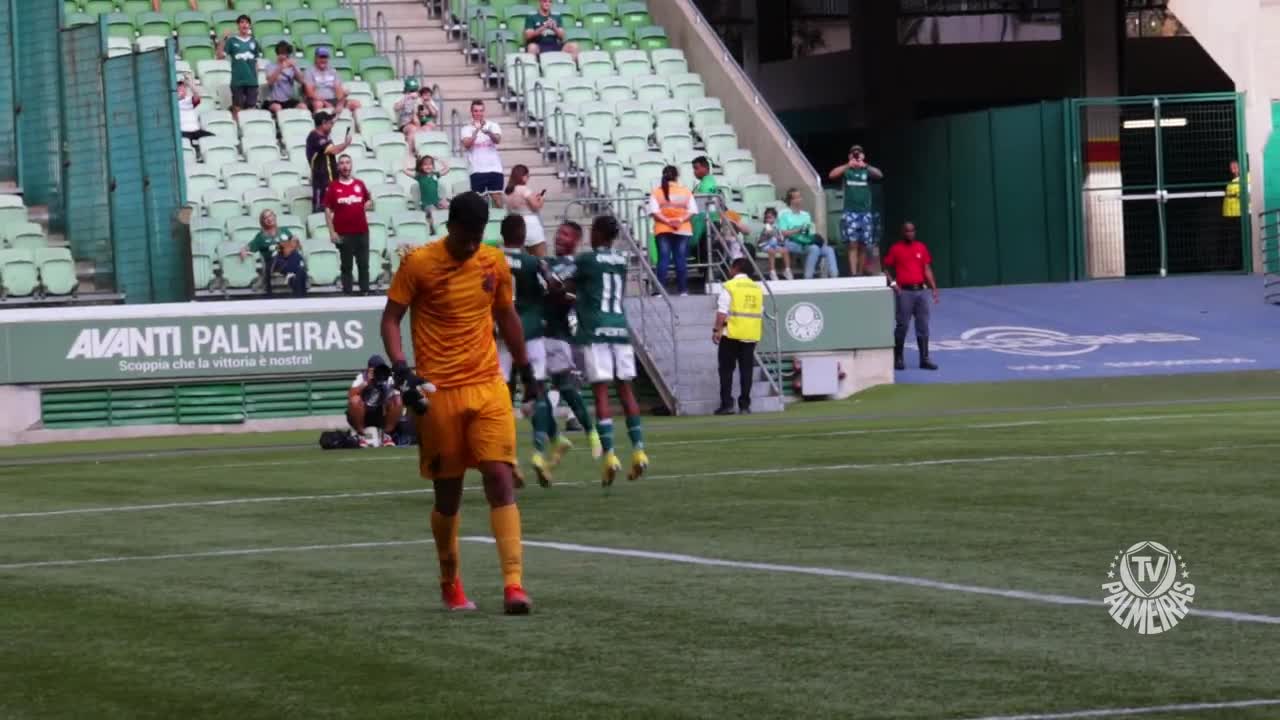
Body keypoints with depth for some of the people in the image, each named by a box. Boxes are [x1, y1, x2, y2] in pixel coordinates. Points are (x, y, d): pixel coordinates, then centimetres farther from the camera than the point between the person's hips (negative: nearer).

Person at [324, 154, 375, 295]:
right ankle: (347, 293, 6)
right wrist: (332, 231, -7)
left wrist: (369, 204, -4)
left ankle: (365, 292, 10)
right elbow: (328, 210, -1)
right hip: (343, 233, -2)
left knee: (363, 264, 4)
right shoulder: (332, 187, 0)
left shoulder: (360, 184, 7)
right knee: (346, 265, 2)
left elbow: (369, 201, 22)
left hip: (362, 231, 2)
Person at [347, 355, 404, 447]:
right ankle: (361, 435, -14)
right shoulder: (361, 378, -9)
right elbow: (350, 395, -28)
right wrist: (366, 383, -33)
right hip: (362, 417, -2)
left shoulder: (388, 380, -3)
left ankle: (386, 435, -6)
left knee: (398, 401, -20)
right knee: (355, 400, -32)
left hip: (381, 417, 2)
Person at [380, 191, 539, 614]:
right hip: (439, 393, -2)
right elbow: (391, 318, -3)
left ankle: (513, 584, -15)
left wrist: (525, 370, 21)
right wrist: (401, 368, -17)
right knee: (447, 492, 6)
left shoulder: (495, 262, 4)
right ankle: (450, 584, 25)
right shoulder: (419, 264, -7)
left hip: (488, 388, 2)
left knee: (501, 478, -11)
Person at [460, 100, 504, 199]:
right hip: (477, 171, -1)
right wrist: (476, 131, -28)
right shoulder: (467, 129, 4)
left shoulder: (493, 126, 6)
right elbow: (466, 144, -13)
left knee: (497, 198, -1)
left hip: (494, 169, 1)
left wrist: (488, 132, -35)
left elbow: (497, 140, -13)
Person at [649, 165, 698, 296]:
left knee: (663, 260, -2)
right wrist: (681, 220, -11)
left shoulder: (656, 192, 0)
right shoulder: (686, 191, 4)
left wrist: (667, 221, -12)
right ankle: (683, 290, 1)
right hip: (683, 230, 1)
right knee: (681, 260, 3)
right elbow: (692, 211, -3)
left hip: (663, 230, -1)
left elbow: (654, 212, -10)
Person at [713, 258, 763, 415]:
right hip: (751, 335, 5)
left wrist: (717, 330, -10)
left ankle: (727, 404, -3)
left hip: (731, 334, -5)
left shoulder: (729, 286, -6)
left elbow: (722, 312, -13)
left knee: (726, 369, 3)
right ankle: (745, 405, 4)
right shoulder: (757, 288, 12)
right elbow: (760, 313, 14)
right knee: (747, 370, 7)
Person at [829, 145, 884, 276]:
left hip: (865, 213, 2)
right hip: (850, 213, -2)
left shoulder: (867, 171, 9)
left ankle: (861, 274, 12)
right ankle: (853, 274, -18)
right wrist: (848, 165, -26)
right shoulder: (846, 170, 7)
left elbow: (879, 175, -11)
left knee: (864, 245, 4)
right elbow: (832, 175, -11)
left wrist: (865, 166, -29)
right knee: (852, 244, -11)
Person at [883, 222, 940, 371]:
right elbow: (887, 269, 5)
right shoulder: (896, 249, 0)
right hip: (904, 292, -4)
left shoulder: (921, 248, 10)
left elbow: (927, 269, 10)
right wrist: (892, 283, -10)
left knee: (923, 326, 4)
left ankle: (924, 359, 8)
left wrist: (934, 288, 4)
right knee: (902, 325, -2)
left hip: (920, 290, 4)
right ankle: (898, 358, 7)